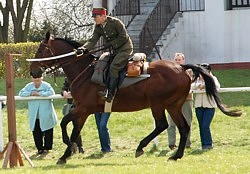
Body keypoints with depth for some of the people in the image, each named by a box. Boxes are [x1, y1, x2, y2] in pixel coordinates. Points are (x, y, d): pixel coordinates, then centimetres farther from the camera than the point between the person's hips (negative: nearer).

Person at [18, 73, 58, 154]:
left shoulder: (46, 85, -6)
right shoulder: (29, 86, 4)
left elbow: (51, 92, -23)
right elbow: (21, 93, -2)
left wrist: (39, 94, -24)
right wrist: (30, 94, -17)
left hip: (46, 115, -3)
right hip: (34, 116, 3)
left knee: (47, 132, 3)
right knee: (36, 132, 4)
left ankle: (47, 147, 16)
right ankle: (40, 148, 16)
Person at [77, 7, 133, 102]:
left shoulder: (116, 22, -19)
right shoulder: (98, 27, 2)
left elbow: (123, 37, -17)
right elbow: (93, 40, -6)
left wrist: (111, 44, -18)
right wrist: (84, 48, -23)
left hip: (124, 49, -9)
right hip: (113, 51, 9)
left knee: (113, 67, -23)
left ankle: (110, 94, -29)